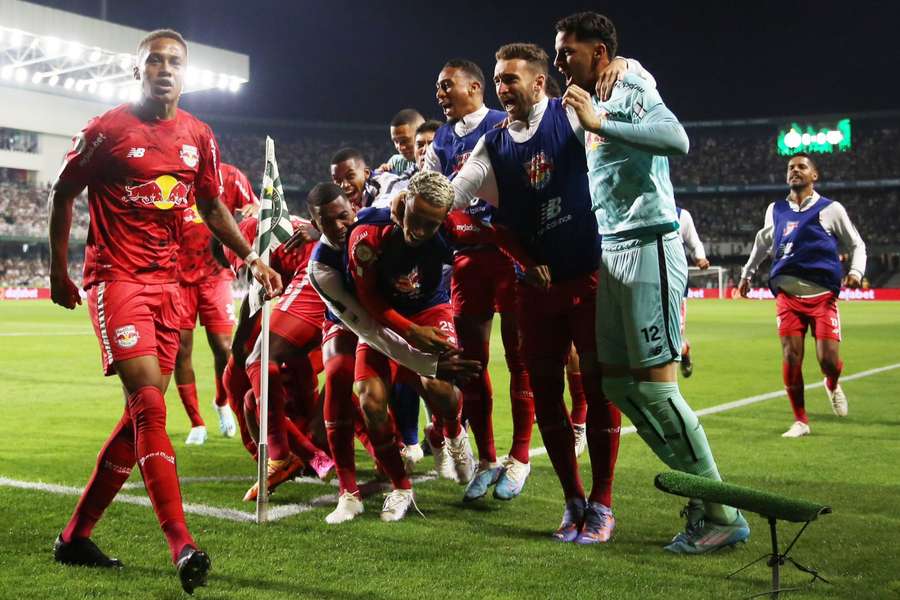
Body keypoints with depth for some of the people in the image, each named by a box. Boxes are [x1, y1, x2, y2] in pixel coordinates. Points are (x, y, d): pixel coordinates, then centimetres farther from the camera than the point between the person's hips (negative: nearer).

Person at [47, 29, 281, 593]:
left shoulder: (199, 137, 9)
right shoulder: (107, 130, -4)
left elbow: (213, 207, 17)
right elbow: (63, 195, 5)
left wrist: (251, 256, 5)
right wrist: (59, 271, 5)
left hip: (168, 282, 6)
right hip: (117, 278, -6)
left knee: (143, 414, 7)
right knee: (149, 403, -18)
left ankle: (76, 535, 21)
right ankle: (183, 546, -19)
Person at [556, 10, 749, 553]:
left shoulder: (630, 91, -7)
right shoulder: (595, 104, 19)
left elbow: (678, 139, -28)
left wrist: (598, 123, -26)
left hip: (649, 248, -9)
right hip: (613, 252, 9)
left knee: (655, 385, -9)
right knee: (619, 383, 9)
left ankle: (723, 515, 4)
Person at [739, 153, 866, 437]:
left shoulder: (831, 209, 5)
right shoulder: (775, 210, 14)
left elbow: (856, 245, 12)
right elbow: (762, 242, 32)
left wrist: (856, 271, -6)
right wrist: (746, 274, 33)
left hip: (823, 295, -2)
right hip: (788, 294, 2)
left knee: (828, 360, -9)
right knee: (791, 357, -8)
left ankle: (833, 386, 29)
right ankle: (800, 421, 8)